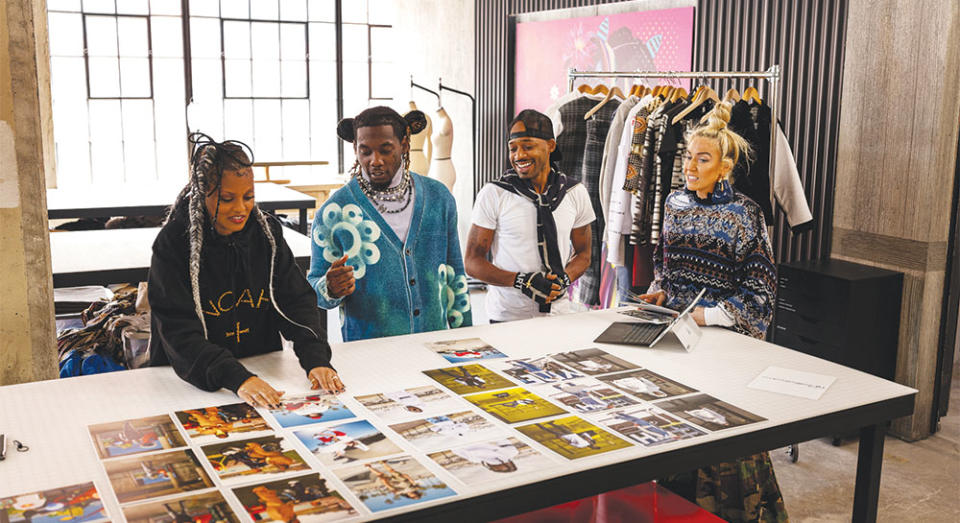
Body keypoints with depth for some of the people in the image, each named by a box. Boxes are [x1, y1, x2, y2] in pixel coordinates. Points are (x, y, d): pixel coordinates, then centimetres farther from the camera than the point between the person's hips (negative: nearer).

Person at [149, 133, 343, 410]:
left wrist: (316, 359, -20)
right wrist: (237, 378, -32)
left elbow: (297, 300, -1)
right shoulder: (173, 243, -10)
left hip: (263, 370, 2)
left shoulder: (267, 232, 2)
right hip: (190, 381, -2)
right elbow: (178, 330, -18)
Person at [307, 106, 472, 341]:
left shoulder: (438, 198, 6)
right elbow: (314, 290, 2)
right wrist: (331, 289, -19)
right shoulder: (334, 213, -4)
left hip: (435, 340, 3)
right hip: (367, 350, -3)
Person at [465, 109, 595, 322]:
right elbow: (473, 262, -7)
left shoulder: (575, 193, 3)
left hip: (558, 313, 2)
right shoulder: (493, 194, -7)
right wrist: (521, 281, -21)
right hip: (507, 317, -2)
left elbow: (583, 253, 12)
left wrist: (564, 279, -10)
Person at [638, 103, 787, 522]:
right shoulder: (675, 202, 5)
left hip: (722, 332, -5)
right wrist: (659, 291, 2)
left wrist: (708, 316, -19)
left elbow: (759, 290, -12)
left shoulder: (744, 214, -12)